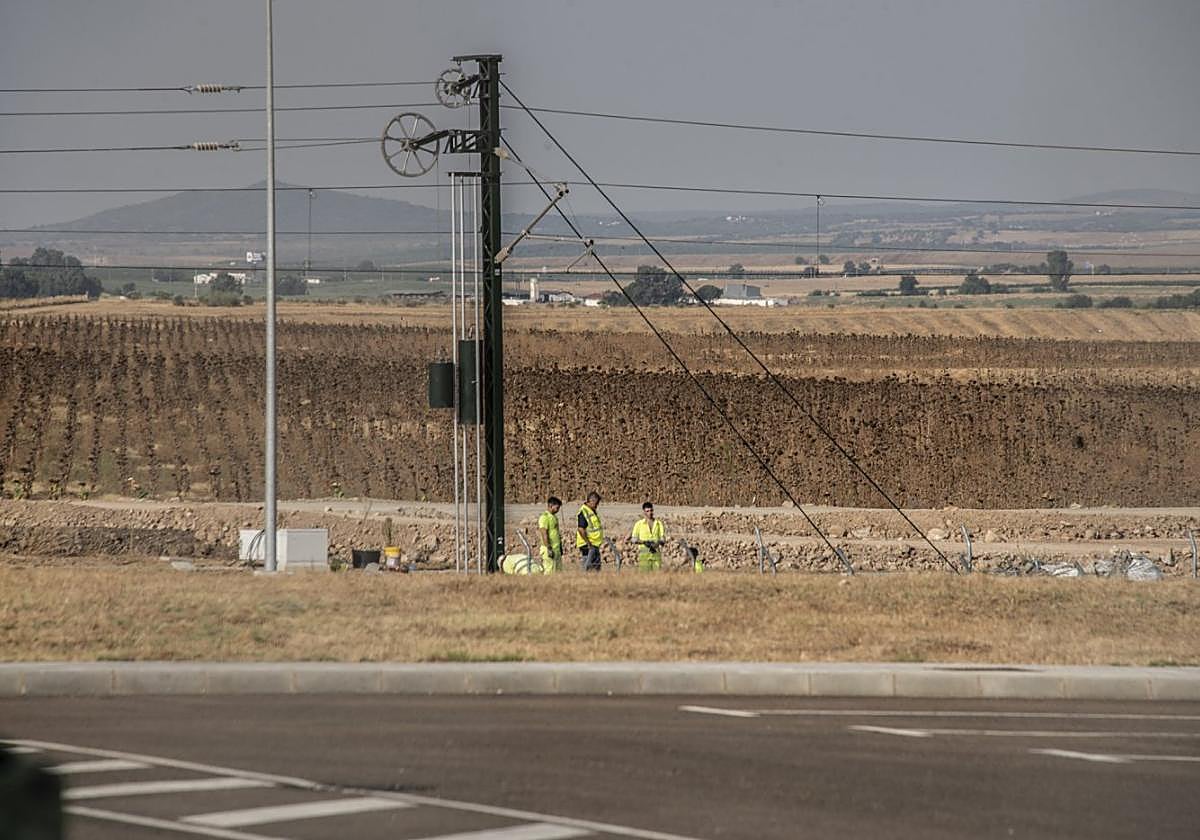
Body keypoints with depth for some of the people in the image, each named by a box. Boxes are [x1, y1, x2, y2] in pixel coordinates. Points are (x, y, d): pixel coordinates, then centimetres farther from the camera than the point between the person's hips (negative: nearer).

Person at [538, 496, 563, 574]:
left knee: (558, 571, 9)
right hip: (550, 550, -9)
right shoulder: (544, 517, -12)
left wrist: (560, 547, 23)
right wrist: (549, 548, -21)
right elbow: (544, 534, -17)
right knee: (549, 573, -8)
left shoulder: (554, 517, 17)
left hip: (557, 550, 9)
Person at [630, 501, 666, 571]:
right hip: (644, 553, -2)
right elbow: (634, 539, 2)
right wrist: (644, 542, -17)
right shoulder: (639, 524, 3)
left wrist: (658, 543, -17)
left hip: (656, 553, 2)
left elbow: (663, 539, 6)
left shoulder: (659, 523, 9)